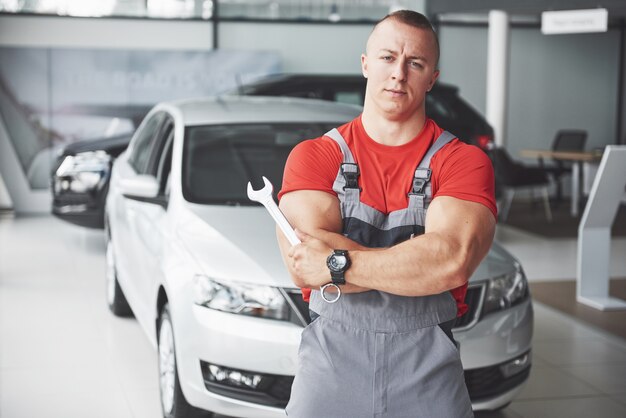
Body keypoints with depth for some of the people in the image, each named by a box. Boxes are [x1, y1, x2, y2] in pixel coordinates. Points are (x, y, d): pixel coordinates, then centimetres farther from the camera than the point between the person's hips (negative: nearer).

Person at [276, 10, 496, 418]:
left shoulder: (464, 162, -2)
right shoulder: (313, 156, 0)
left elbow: (454, 259, -19)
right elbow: (303, 267, -15)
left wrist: (339, 263, -19)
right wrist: (421, 263, -15)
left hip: (428, 373, 0)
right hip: (330, 362, 0)